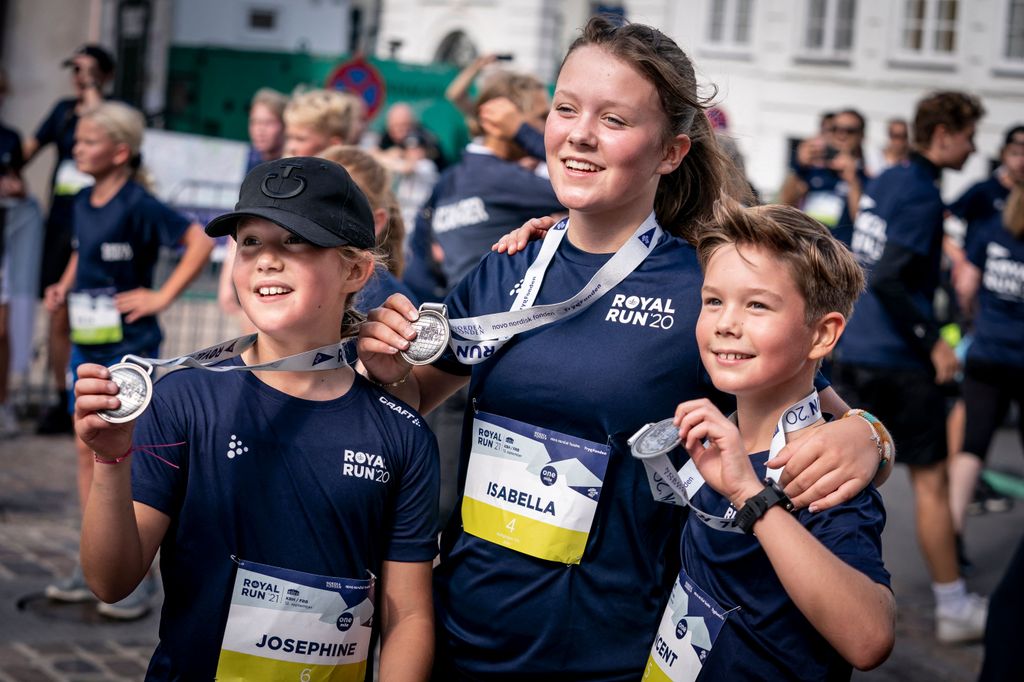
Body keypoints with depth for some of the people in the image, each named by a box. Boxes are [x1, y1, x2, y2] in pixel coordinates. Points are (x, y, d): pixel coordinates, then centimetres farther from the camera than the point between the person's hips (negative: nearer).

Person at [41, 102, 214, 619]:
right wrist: (65, 287, 8)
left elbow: (199, 241, -22)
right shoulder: (83, 202, 7)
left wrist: (163, 296, -19)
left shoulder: (138, 204, -16)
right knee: (87, 450, 11)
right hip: (86, 343, 8)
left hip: (128, 347, -8)